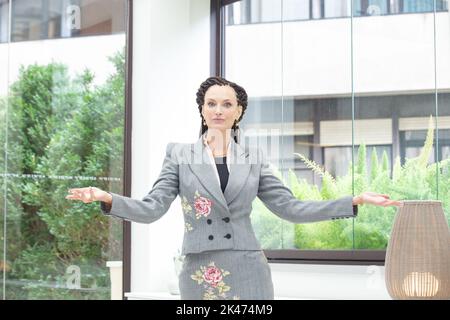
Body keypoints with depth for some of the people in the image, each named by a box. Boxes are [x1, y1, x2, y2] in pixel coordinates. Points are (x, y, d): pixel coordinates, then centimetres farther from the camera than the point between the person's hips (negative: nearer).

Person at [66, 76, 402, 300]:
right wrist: (107, 199, -20)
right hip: (200, 276, 0)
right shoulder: (179, 154, 5)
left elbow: (291, 207, 6)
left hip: (248, 274, 1)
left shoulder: (254, 157, 8)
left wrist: (356, 201, -1)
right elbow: (152, 208, -2)